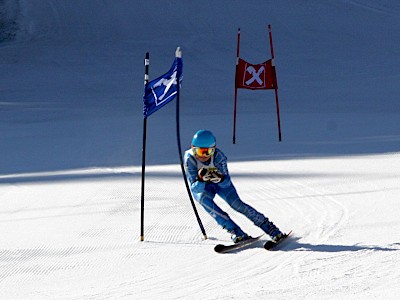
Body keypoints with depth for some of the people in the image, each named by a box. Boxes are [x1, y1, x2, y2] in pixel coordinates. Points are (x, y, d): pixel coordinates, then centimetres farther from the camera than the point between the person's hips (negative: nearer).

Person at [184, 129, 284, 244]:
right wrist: (201, 179, -55)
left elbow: (226, 183, -28)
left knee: (237, 204, -18)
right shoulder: (190, 159, -32)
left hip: (221, 183, 1)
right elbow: (195, 189, -33)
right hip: (200, 188, 0)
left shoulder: (218, 156, -30)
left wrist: (220, 178, -51)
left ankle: (271, 228, -9)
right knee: (204, 199, -32)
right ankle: (235, 231, -33)